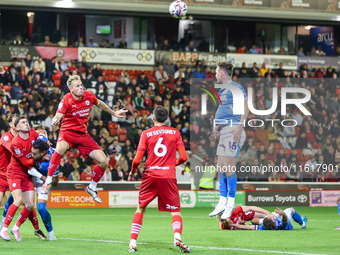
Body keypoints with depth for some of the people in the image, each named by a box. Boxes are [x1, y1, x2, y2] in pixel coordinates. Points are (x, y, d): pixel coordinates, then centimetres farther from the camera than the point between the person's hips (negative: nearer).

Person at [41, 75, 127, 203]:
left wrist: (114, 113, 33)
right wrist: (55, 120, -49)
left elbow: (100, 104, 21)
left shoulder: (89, 96, -1)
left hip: (83, 134, 5)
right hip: (68, 131, -5)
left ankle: (92, 188, 21)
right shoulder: (66, 100, -14)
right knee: (61, 147, -41)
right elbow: (58, 116, -25)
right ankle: (48, 182, -31)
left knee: (103, 161, -4)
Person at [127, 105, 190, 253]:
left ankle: (132, 243, 8)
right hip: (169, 177, 0)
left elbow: (137, 160, 0)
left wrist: (132, 172, 19)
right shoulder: (175, 133, 5)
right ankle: (177, 237, -23)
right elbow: (183, 157, 1)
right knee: (175, 211, 4)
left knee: (141, 208, 16)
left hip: (150, 177, 0)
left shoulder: (146, 134, 2)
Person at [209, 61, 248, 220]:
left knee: (228, 166, -11)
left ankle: (231, 203, -6)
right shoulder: (222, 90, 20)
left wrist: (239, 126, -22)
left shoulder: (236, 88, -7)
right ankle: (222, 202, 10)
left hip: (233, 130, -9)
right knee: (221, 167, 7)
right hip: (223, 130, 9)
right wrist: (217, 126, 16)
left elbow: (245, 109, -13)